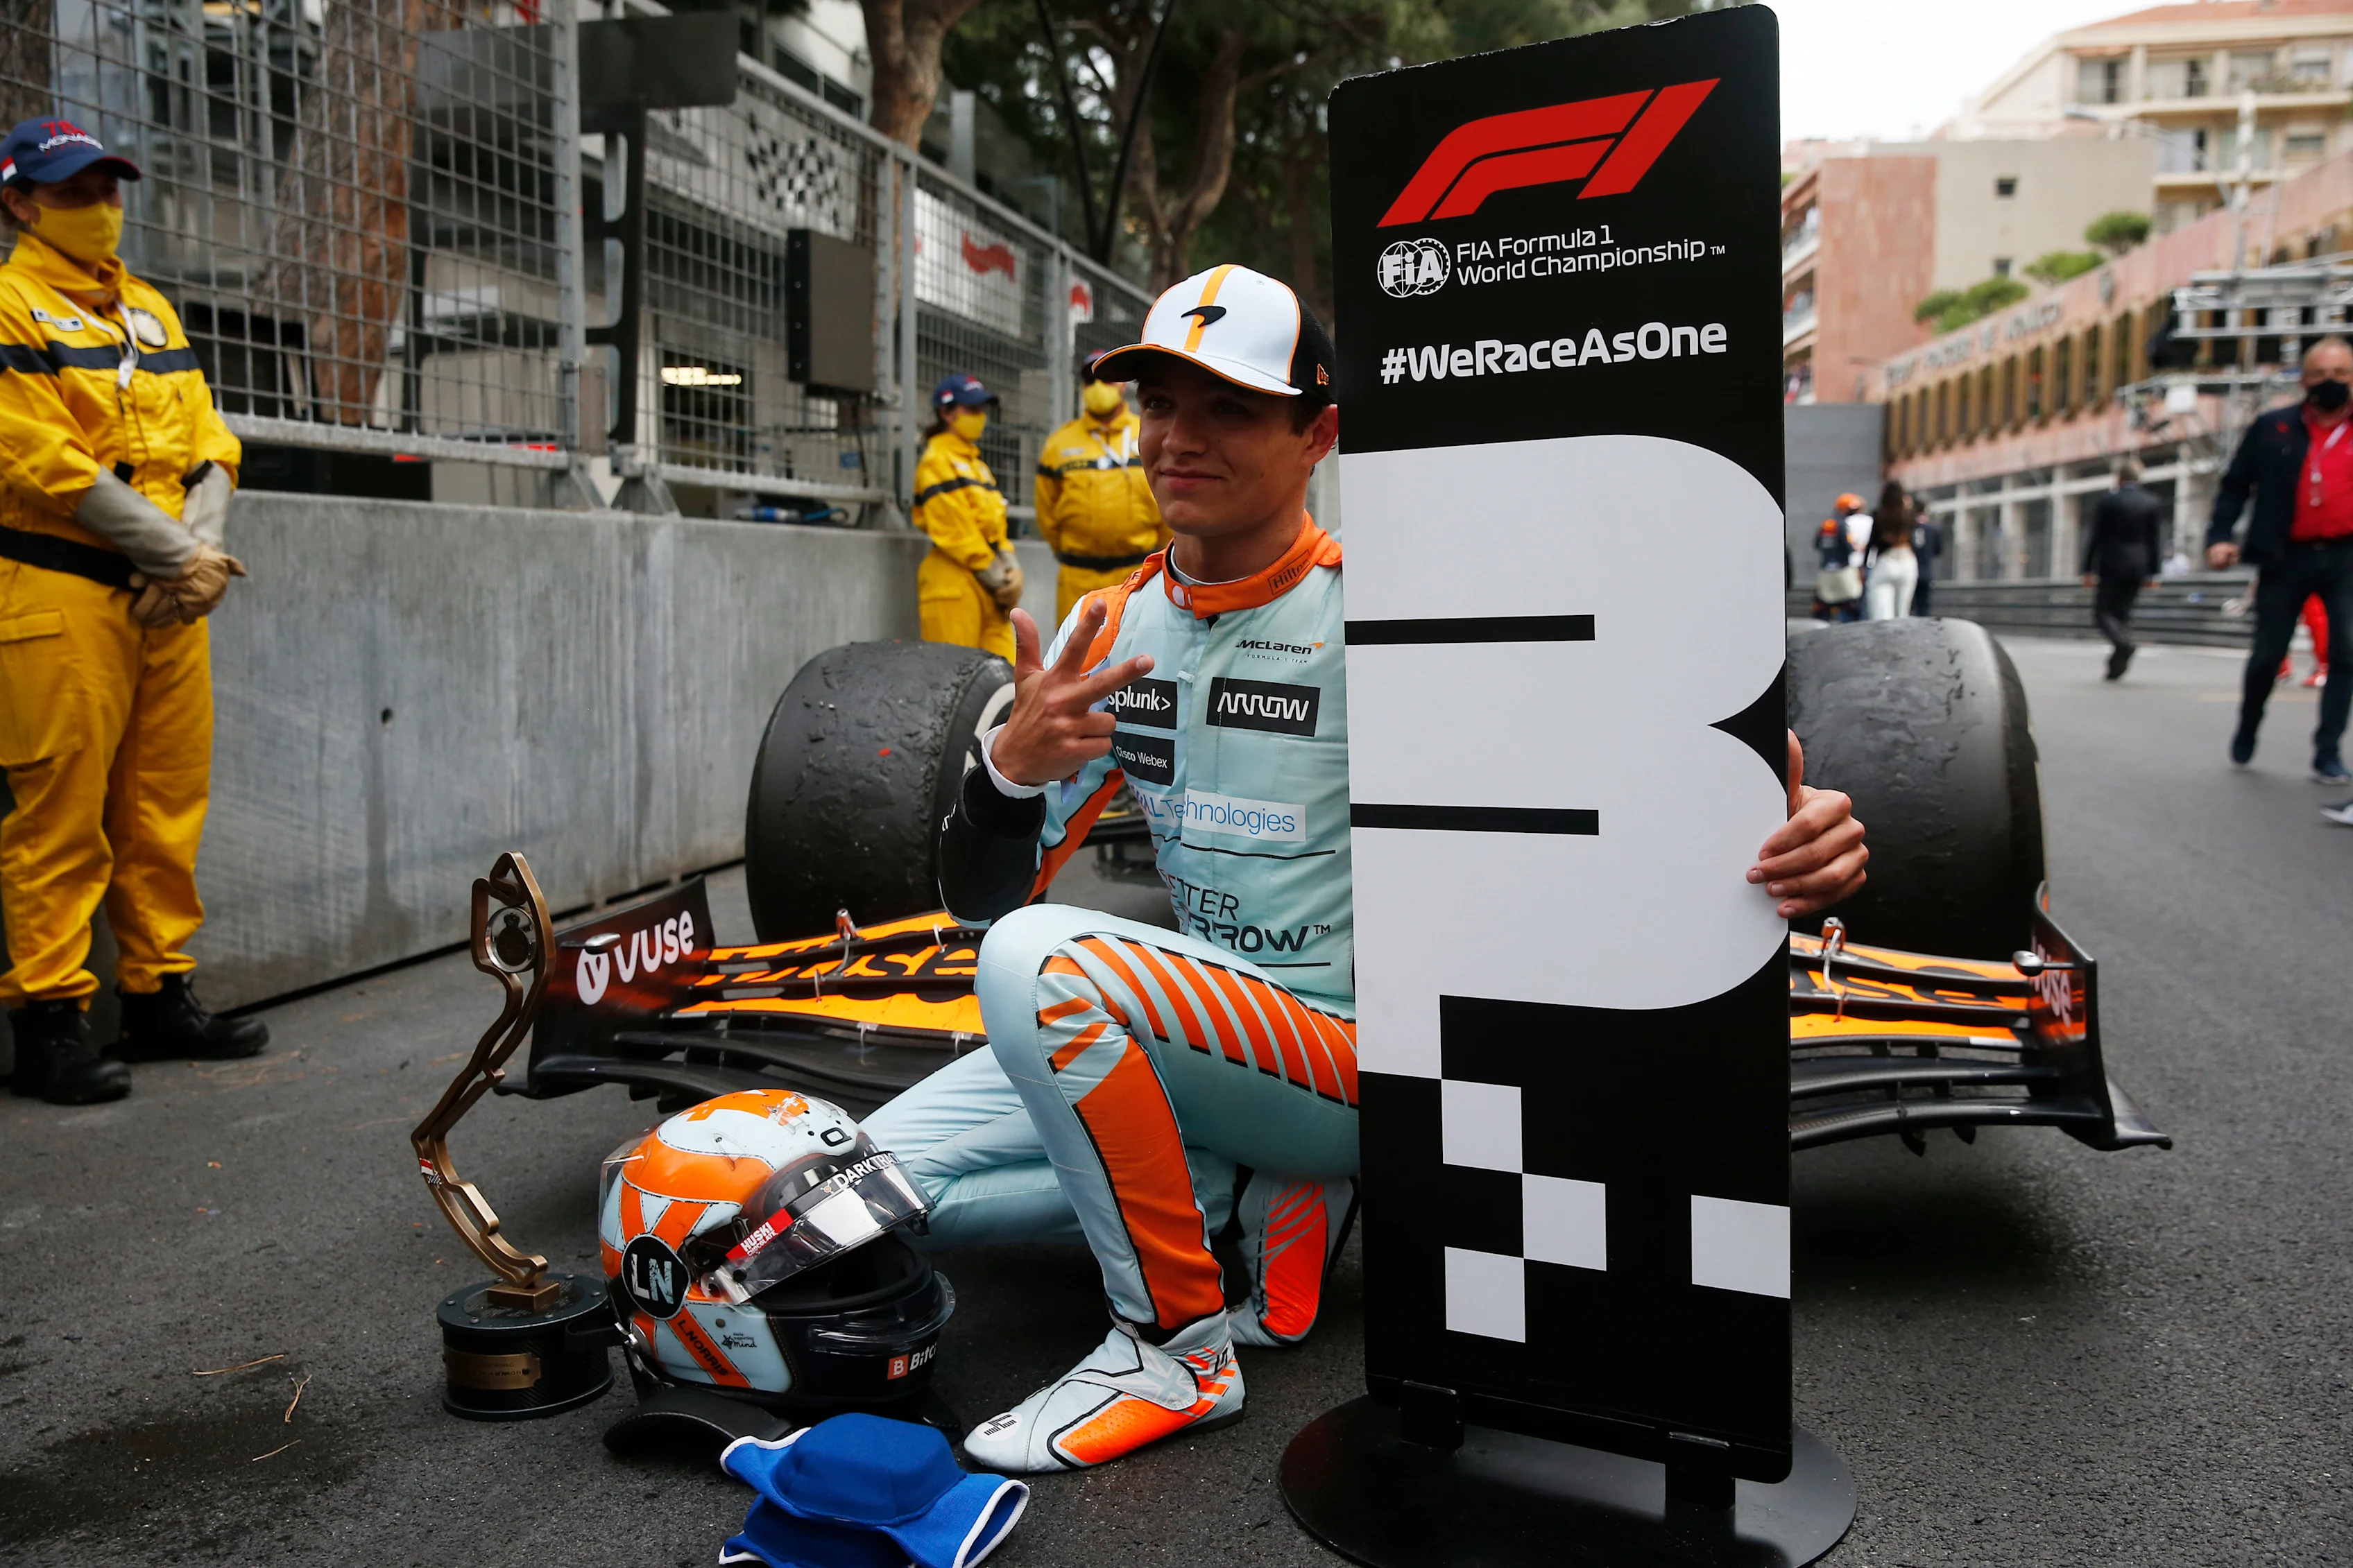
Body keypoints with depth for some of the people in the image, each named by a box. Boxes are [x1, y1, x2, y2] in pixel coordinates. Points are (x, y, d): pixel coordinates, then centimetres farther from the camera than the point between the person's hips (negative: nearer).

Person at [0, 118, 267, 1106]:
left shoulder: (152, 311, 20)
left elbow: (208, 447, 13)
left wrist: (202, 555, -4)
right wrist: (177, 556, -13)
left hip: (171, 602, 7)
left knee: (166, 804, 9)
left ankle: (159, 994, 18)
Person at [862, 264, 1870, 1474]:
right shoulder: (1111, 628, 4)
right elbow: (983, 895, 5)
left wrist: (1786, 828, -41)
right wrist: (1011, 766, -18)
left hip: (1363, 1056, -7)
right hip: (1200, 1035, 7)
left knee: (1036, 961, -30)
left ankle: (1177, 1351, -12)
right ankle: (1254, 1200, 4)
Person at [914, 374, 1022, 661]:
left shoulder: (975, 464, 23)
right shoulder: (937, 461, -4)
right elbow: (955, 532, -12)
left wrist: (1010, 571, 3)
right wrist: (997, 578, -10)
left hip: (990, 590, 8)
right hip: (954, 583, -8)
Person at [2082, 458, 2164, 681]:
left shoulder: (2107, 502, -4)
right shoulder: (2153, 504, 6)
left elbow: (2095, 537, -4)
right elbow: (2155, 540, 5)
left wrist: (2089, 570, -1)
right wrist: (2152, 572, 8)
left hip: (2112, 565, -4)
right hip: (2138, 568, 4)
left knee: (2103, 612, 0)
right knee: (2123, 612, 11)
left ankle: (2123, 643, -29)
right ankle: (2116, 667, 4)